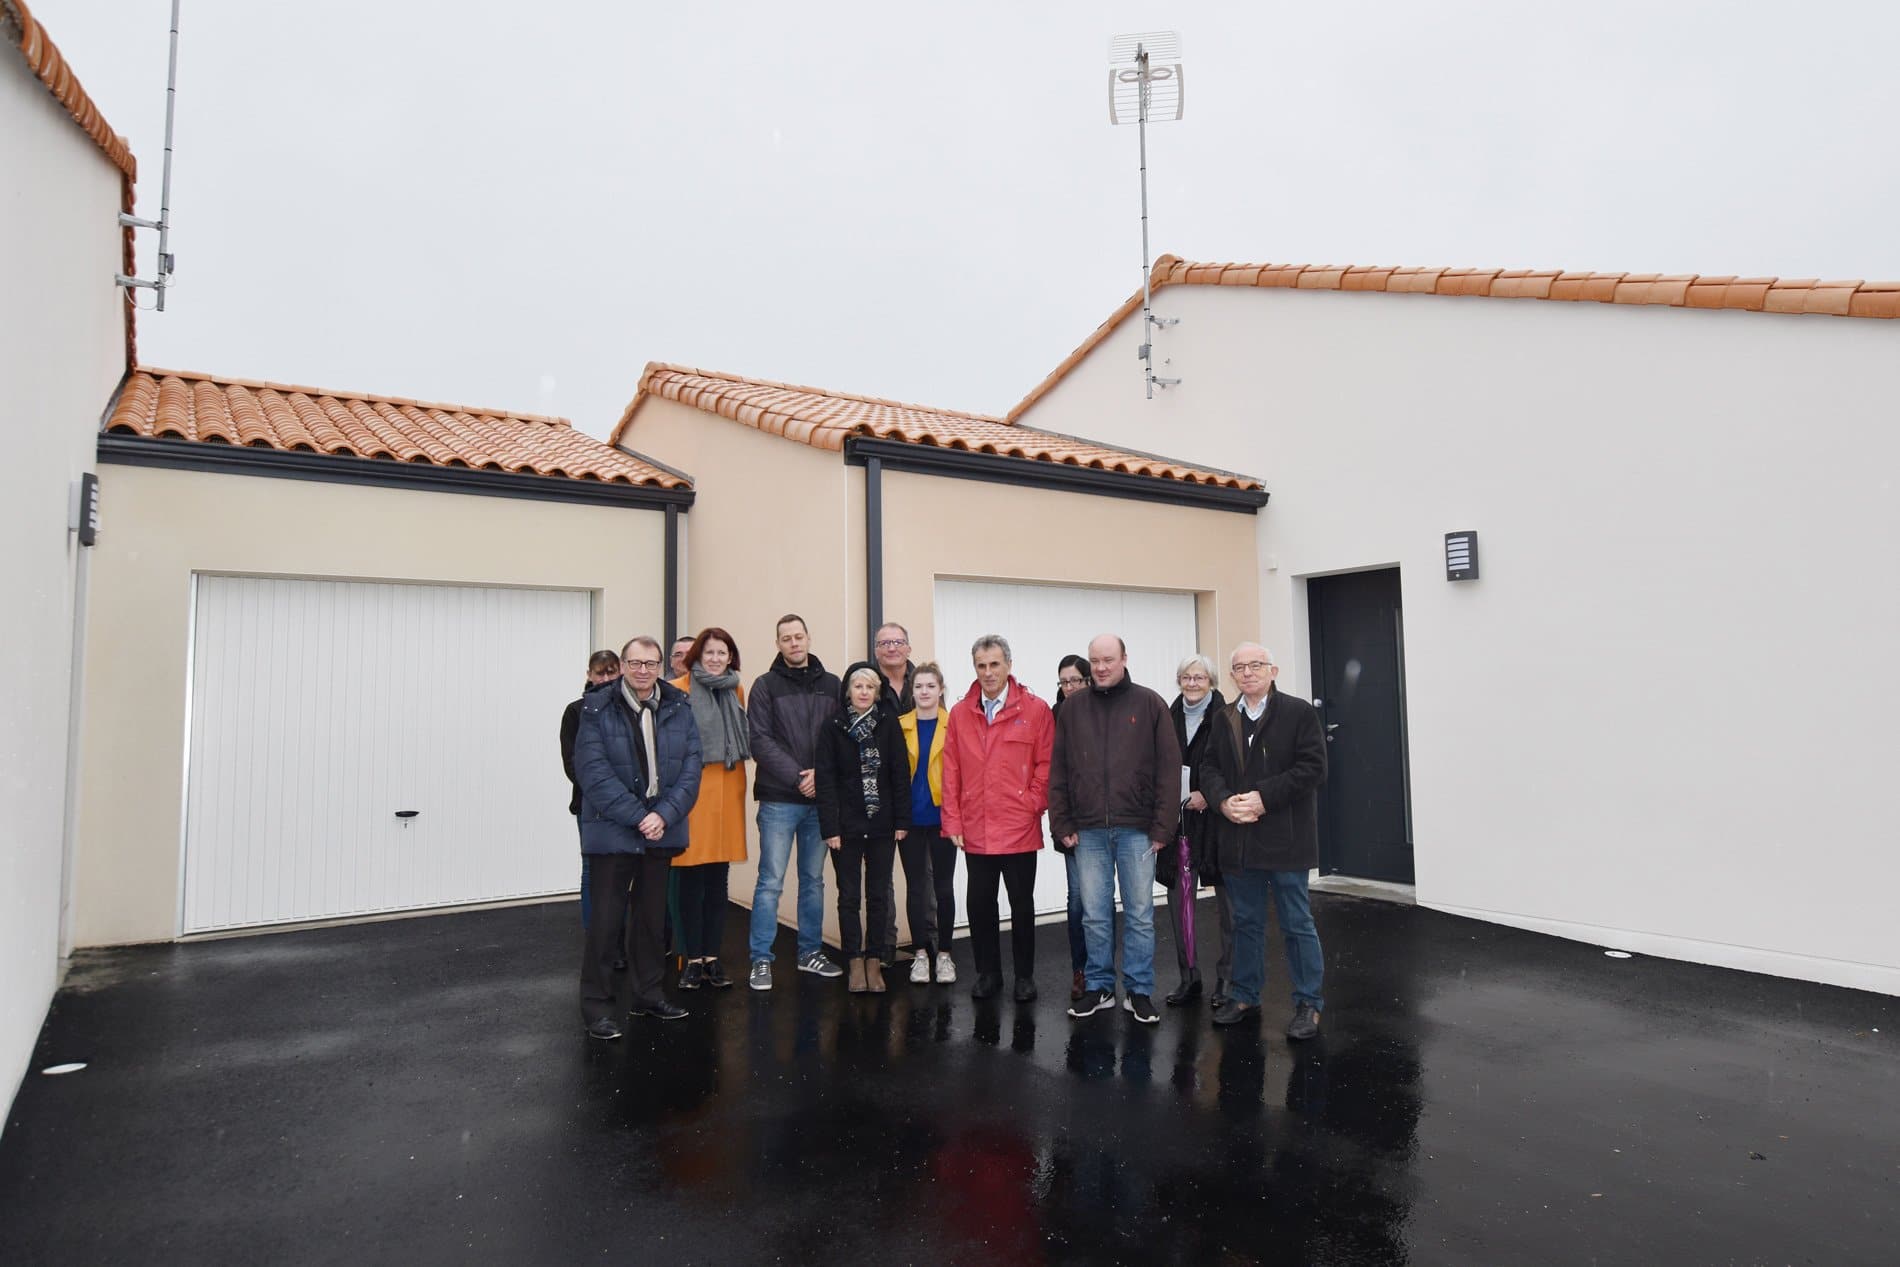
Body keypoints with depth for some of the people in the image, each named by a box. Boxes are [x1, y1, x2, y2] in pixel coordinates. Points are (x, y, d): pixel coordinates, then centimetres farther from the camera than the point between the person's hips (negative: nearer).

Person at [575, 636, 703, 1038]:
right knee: (606, 919, 1)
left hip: (662, 830, 4)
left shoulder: (679, 709, 4)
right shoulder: (597, 710, -5)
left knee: (652, 916, 14)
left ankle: (647, 994, 28)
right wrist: (638, 817, -18)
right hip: (612, 832, -4)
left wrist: (664, 815, -14)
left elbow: (690, 768, -1)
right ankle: (597, 1004, 13)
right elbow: (595, 773, -13)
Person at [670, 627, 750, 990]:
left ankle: (712, 957, 18)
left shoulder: (736, 691, 12)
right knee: (691, 879, 1)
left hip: (728, 789, 5)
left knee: (718, 879, 9)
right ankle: (693, 959, 12)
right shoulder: (679, 690, -6)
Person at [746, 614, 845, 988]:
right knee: (770, 882, 0)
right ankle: (761, 960, 9)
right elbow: (760, 741, -8)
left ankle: (810, 953, 25)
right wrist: (797, 777, -14)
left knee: (814, 880, 13)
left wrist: (822, 774, -12)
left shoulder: (832, 686, 7)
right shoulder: (766, 685, -1)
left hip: (820, 798, 3)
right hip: (778, 800, -3)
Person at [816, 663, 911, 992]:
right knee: (849, 896, 6)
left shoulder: (889, 724, 0)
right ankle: (855, 962, 17)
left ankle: (874, 962, 18)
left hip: (882, 825, 1)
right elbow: (825, 780, -5)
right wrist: (830, 828, -10)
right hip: (846, 825, -1)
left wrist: (902, 820, -3)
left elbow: (901, 774, 0)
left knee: (878, 895, 8)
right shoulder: (833, 728, -2)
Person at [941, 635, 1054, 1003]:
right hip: (975, 832, 3)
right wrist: (953, 822, 1)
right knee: (979, 904, 10)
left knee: (1022, 904, 9)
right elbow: (951, 772, 4)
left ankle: (1024, 976, 24)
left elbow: (1045, 766, -2)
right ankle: (988, 973, 26)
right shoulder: (960, 714, 4)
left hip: (1020, 830, -2)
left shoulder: (1035, 710, -4)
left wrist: (1032, 807, -6)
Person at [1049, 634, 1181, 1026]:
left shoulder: (1149, 704, 0)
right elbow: (1058, 770, 7)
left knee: (1139, 914, 6)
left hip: (1137, 830, -2)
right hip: (1088, 832, 2)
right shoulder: (1073, 707, 6)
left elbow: (1168, 769, -3)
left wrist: (1163, 827, -7)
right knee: (1095, 915, 9)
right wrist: (1062, 824, 1)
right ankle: (1099, 987, 22)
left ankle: (1139, 991, 19)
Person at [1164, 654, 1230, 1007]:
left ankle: (1227, 977, 16)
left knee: (1227, 898, 3)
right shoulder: (1169, 718, 9)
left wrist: (1208, 796, -14)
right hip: (1177, 820, 4)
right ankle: (1189, 976, 18)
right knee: (1179, 897, 6)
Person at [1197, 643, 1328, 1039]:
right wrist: (1224, 800, -11)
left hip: (1285, 837, -4)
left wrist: (1264, 797, -18)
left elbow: (1312, 768, -12)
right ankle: (1244, 995, 27)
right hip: (1237, 838, 5)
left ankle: (1309, 1002, 17)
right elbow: (1209, 768, 9)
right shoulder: (1222, 719, 12)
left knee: (1297, 923, 4)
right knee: (1246, 921, 15)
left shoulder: (1298, 712, -4)